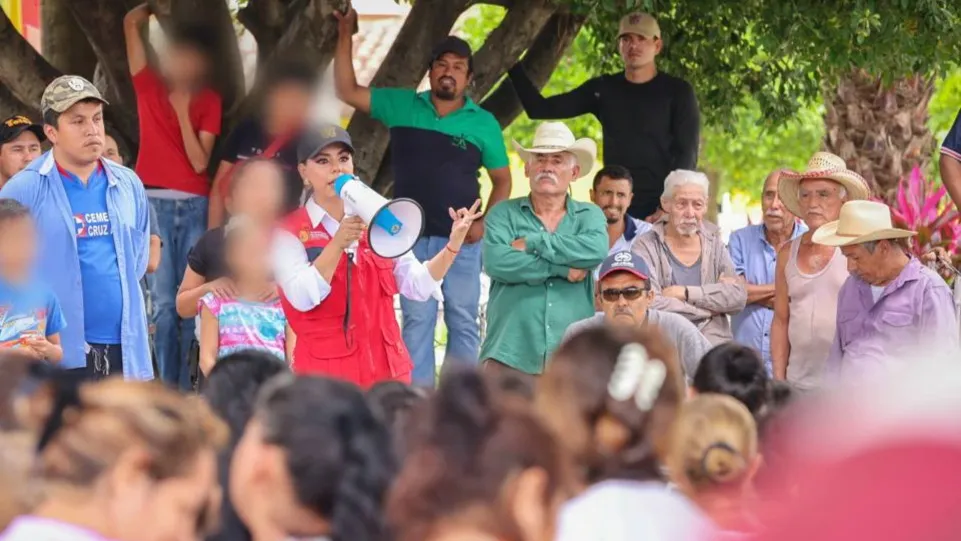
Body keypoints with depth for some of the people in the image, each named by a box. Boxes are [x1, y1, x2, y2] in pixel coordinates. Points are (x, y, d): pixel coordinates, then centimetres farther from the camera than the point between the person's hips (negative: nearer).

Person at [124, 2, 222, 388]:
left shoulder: (209, 101, 5)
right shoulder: (149, 86, 4)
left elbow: (200, 162, -6)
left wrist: (183, 112, -11)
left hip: (195, 207, 1)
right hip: (154, 204, -1)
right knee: (162, 302, -5)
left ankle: (190, 383, 2)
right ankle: (165, 386, -3)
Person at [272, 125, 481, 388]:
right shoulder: (288, 232, -2)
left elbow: (417, 284, 8)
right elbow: (302, 297, -17)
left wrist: (453, 243, -6)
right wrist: (338, 243, -26)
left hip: (386, 370, 4)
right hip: (326, 374, -4)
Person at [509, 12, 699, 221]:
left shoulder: (677, 91, 1)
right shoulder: (603, 88, 11)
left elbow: (687, 154, -5)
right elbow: (540, 109, 11)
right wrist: (511, 64, 2)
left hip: (660, 210, -3)